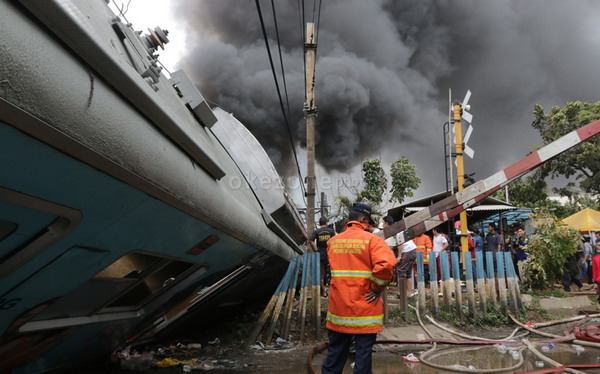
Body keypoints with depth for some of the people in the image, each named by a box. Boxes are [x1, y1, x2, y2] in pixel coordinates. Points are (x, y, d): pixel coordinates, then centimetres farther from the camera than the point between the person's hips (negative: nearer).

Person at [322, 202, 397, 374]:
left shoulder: (333, 241, 6)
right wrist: (377, 289, -13)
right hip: (365, 307, -4)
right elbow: (386, 264, -24)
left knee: (335, 352, 16)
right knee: (363, 351, 7)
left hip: (338, 307, 5)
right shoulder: (372, 239, -10)